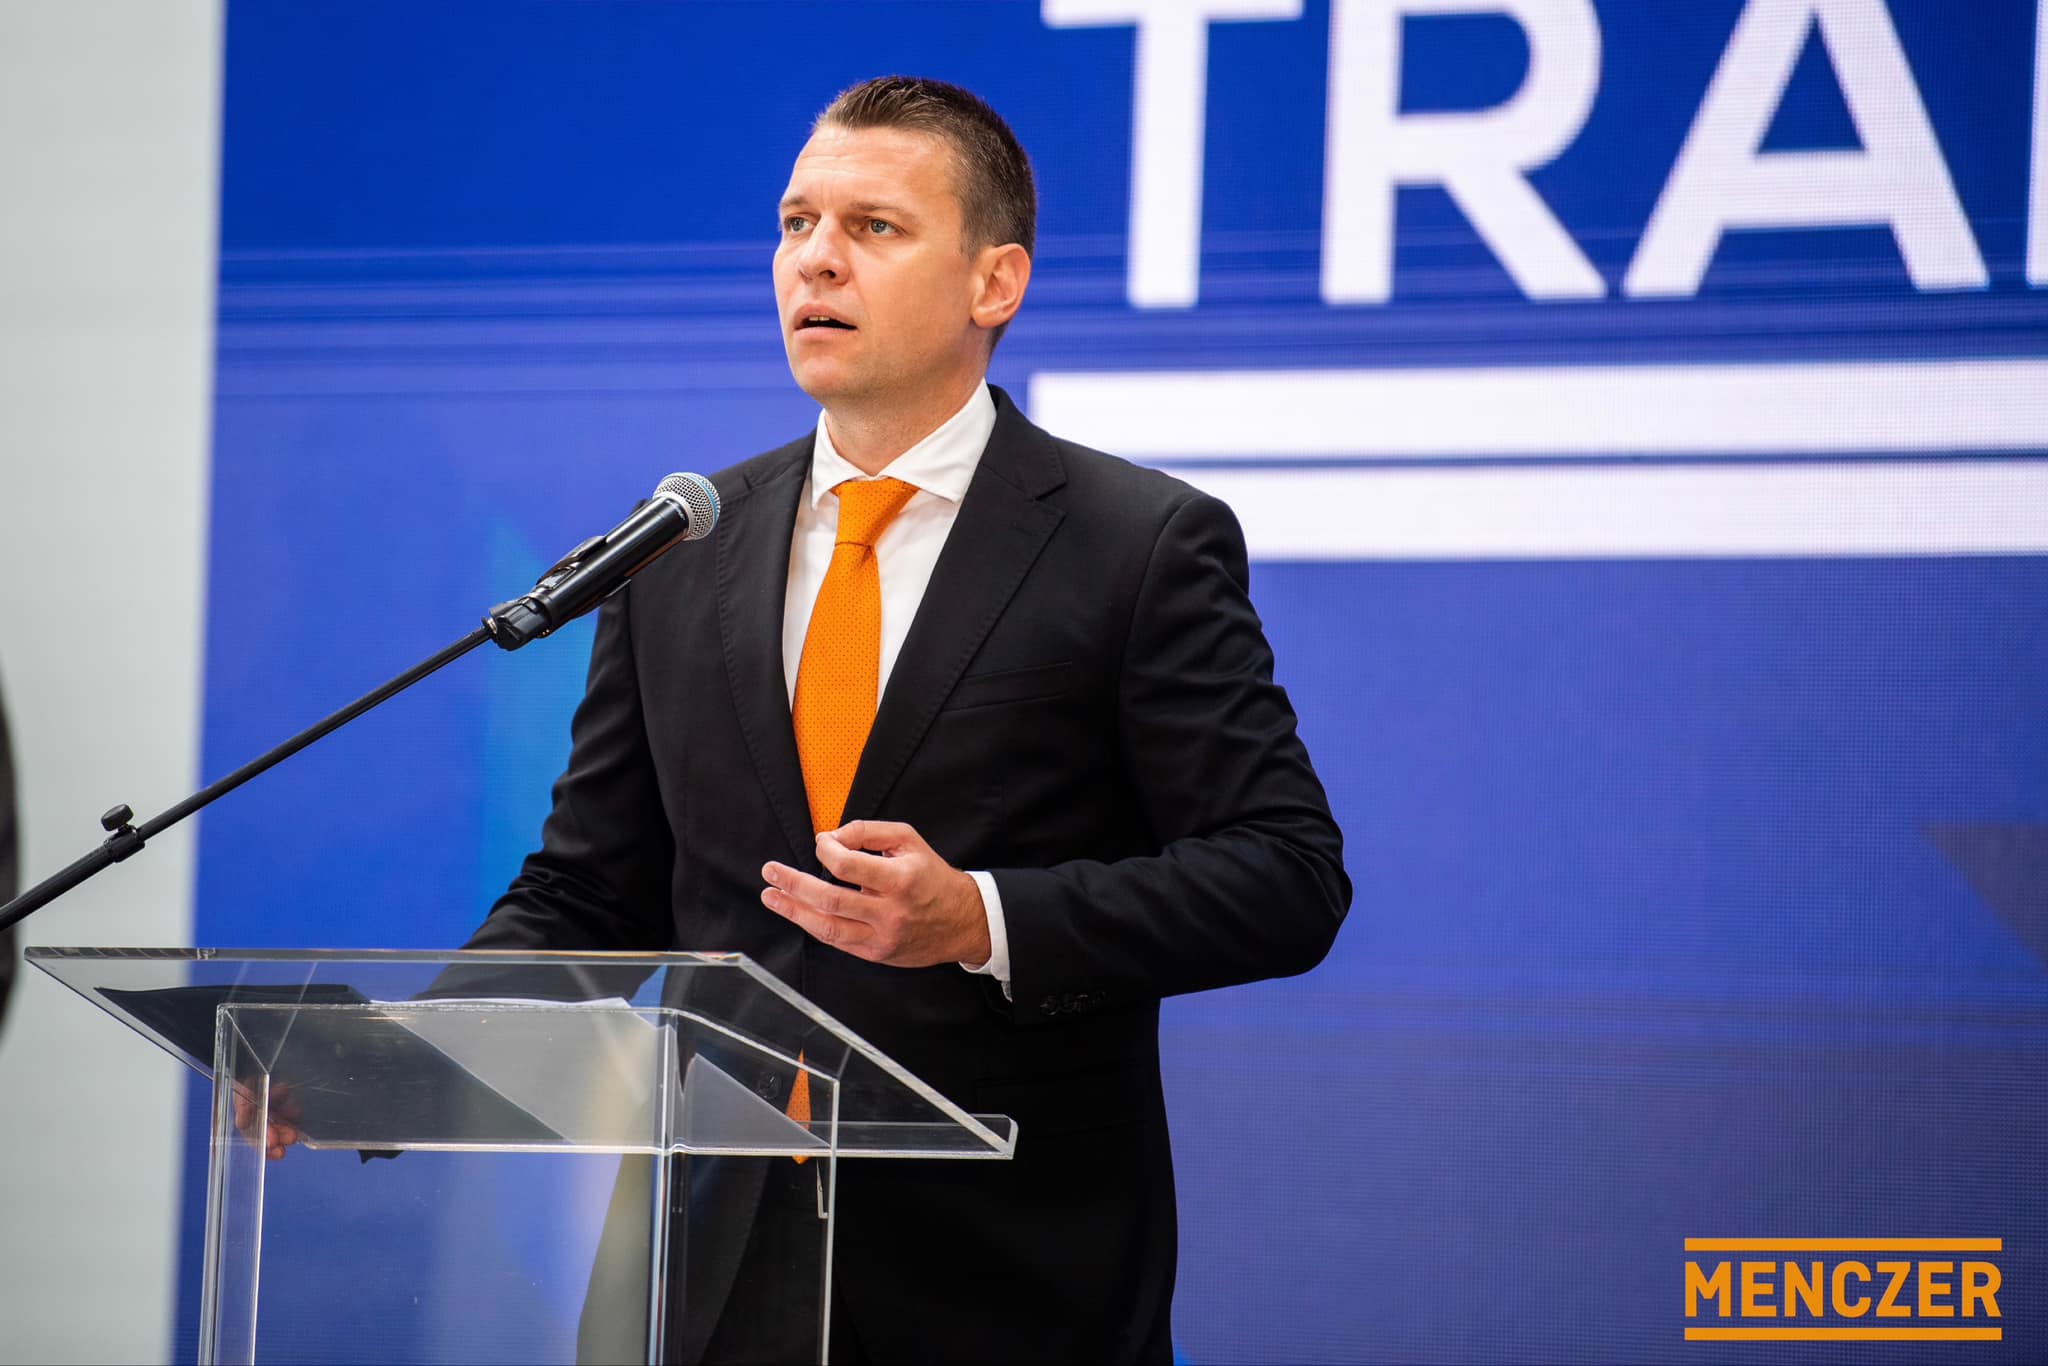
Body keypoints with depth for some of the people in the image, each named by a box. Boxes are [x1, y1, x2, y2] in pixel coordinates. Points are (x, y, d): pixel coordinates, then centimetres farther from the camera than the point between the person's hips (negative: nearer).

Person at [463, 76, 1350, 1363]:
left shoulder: (1149, 546, -3)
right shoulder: (681, 553, 11)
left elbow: (1289, 877, -9)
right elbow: (588, 894, 12)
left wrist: (983, 922, -20)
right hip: (720, 1250, 4)